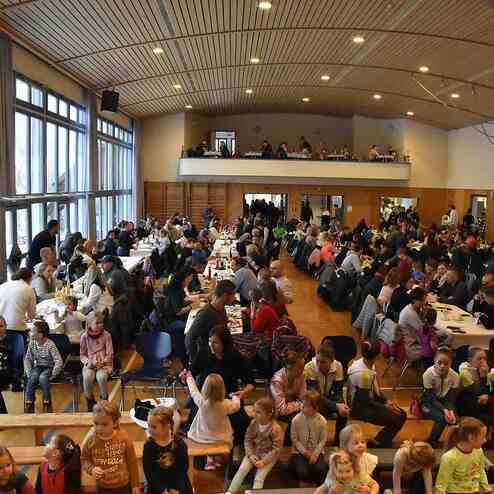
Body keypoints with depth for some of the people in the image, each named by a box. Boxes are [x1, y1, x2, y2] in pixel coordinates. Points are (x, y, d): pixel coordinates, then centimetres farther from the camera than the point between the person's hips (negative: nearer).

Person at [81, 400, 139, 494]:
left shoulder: (124, 438, -19)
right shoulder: (90, 439, -16)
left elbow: (132, 462, -7)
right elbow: (84, 459, 1)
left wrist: (135, 484, 0)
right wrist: (91, 469, -20)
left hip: (123, 486, -1)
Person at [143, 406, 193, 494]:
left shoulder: (179, 443, -12)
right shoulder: (149, 445, -14)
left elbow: (183, 468, -6)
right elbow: (148, 471, -13)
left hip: (178, 485, 1)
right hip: (156, 486, 0)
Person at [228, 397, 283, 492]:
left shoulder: (275, 428, -23)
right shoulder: (253, 423, -8)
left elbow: (277, 449, -19)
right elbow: (248, 439, 0)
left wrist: (264, 461, -23)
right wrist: (250, 454, -14)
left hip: (269, 455, -4)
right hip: (254, 452, 4)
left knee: (259, 477, -19)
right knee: (242, 470, -14)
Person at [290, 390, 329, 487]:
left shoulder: (322, 421, -11)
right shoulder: (296, 420, -14)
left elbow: (322, 440, -3)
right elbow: (294, 439, -5)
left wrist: (315, 454, -15)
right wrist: (304, 452, -12)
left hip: (316, 452, 1)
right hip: (299, 452, -1)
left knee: (322, 469, -26)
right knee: (302, 471, -27)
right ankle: (304, 486, 8)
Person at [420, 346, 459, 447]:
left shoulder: (455, 377, -15)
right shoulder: (428, 374, -23)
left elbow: (451, 399, -14)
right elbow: (431, 398, -22)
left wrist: (450, 410, -35)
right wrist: (444, 410, -38)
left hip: (444, 402, 3)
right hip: (429, 403, -3)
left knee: (455, 418, -26)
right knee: (442, 417, -31)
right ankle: (431, 443, -10)